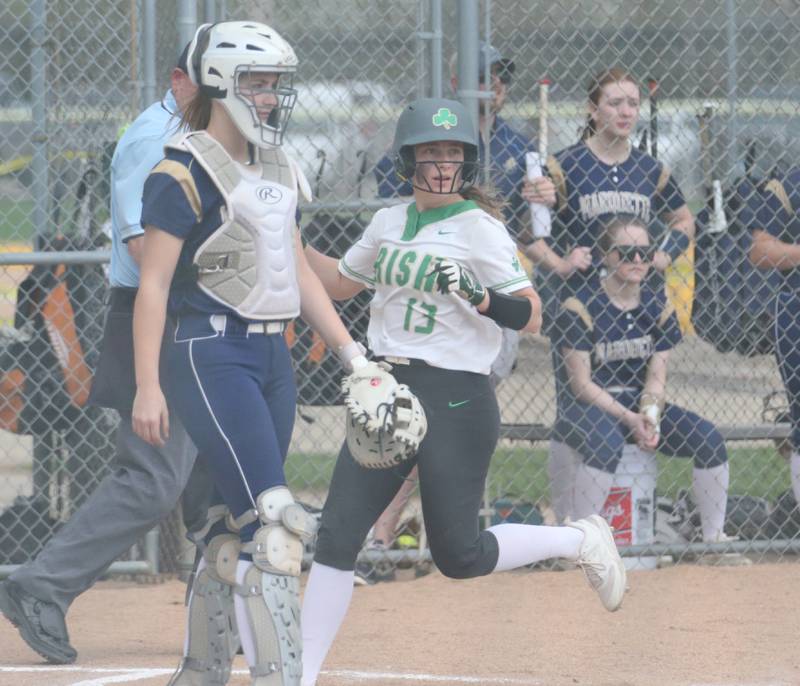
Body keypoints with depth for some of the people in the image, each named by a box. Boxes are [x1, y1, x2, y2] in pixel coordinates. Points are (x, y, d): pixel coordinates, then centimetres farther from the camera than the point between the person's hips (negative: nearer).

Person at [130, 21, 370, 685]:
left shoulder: (278, 173, 16)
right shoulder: (185, 175, -9)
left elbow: (298, 270, 23)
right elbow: (153, 284, -11)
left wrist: (351, 352, 19)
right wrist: (148, 385, -16)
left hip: (272, 355, 8)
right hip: (210, 354, -8)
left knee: (234, 534, 8)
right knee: (276, 526, -18)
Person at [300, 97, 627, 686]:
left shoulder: (479, 227, -8)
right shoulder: (389, 223, 11)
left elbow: (530, 316, -12)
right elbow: (340, 282, 27)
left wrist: (481, 297, -30)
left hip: (457, 400, -6)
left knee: (458, 556, -2)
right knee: (337, 536, -4)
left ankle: (580, 541, 20)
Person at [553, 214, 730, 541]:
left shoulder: (659, 306, 6)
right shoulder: (579, 308, -11)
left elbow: (657, 375, 2)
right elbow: (582, 384, -12)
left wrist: (650, 412, -19)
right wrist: (628, 419, -21)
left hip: (641, 404, 5)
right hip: (590, 407, -5)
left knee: (708, 438, -13)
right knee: (605, 442, -38)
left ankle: (714, 536, -4)